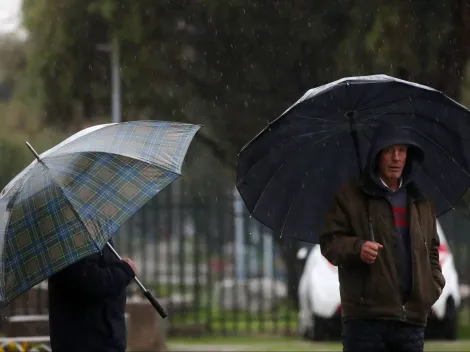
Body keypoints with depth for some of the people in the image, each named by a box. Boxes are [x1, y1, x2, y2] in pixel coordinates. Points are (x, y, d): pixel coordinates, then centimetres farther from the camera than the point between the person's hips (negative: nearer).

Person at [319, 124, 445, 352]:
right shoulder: (350, 196, 5)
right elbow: (329, 242, 0)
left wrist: (435, 284, 8)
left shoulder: (420, 203, 20)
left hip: (412, 317, 5)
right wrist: (357, 247, -21)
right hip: (366, 316, -5)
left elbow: (431, 250, 27)